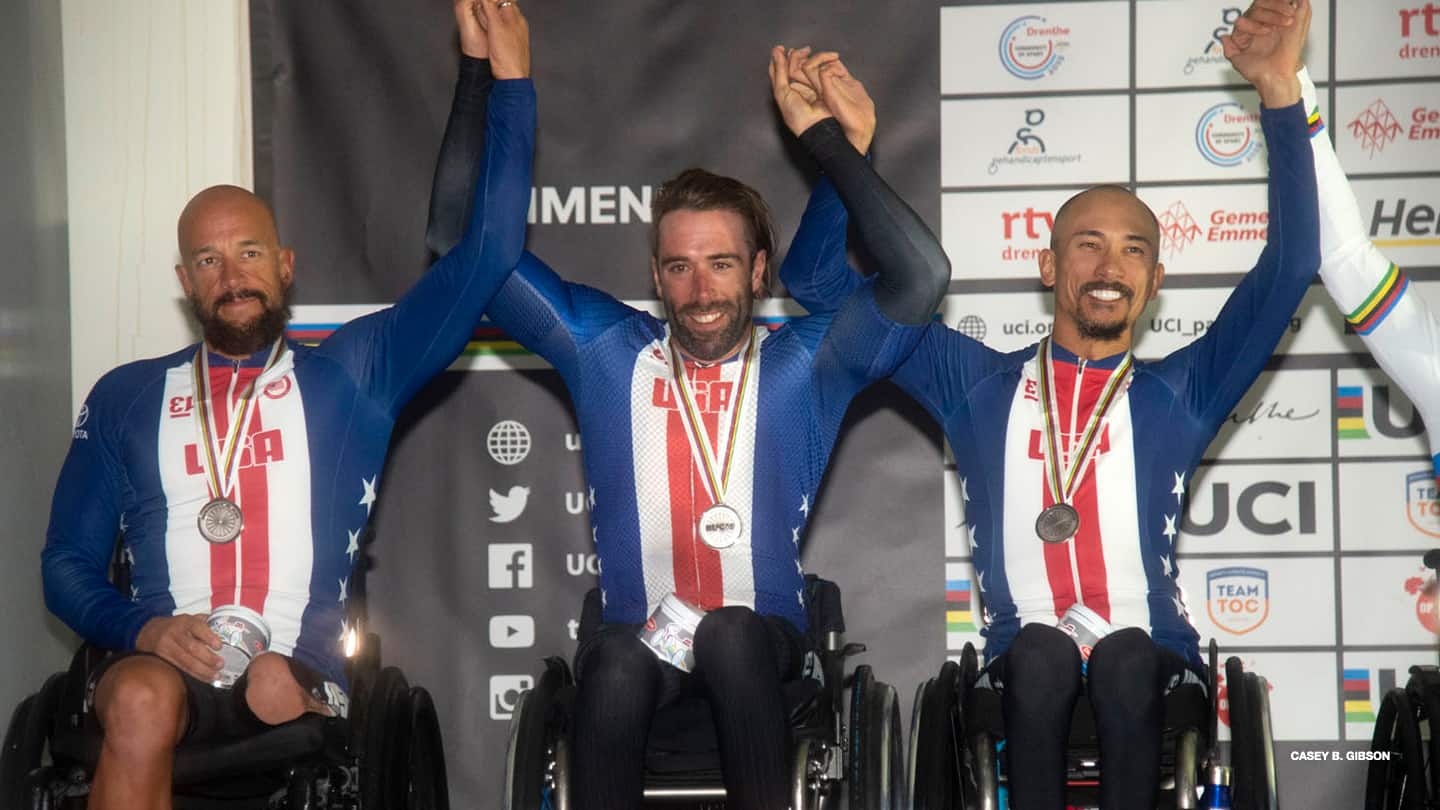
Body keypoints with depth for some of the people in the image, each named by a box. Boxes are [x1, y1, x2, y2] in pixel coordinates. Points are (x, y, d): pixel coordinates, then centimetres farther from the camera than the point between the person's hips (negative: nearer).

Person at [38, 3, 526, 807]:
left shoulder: (352, 372, 15)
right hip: (162, 663, 1)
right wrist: (143, 630, -6)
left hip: (300, 675, 0)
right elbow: (69, 561, 17)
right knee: (140, 703, -34)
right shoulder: (127, 398, 18)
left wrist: (505, 77, 5)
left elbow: (486, 254, 9)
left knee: (276, 691, -35)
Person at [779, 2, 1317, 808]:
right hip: (1023, 663, 0)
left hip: (1151, 658, 0)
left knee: (1125, 658, -33)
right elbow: (821, 280, 18)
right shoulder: (977, 386, 17)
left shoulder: (1181, 393, 15)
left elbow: (1291, 265, 6)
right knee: (1042, 651, -33)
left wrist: (1281, 95, -4)